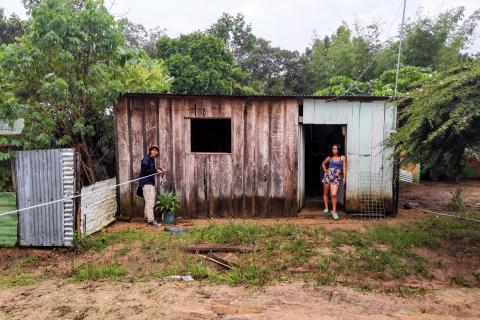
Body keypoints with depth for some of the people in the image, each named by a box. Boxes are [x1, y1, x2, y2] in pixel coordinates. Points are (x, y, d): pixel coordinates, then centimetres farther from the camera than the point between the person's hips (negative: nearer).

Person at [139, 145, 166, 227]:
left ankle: (147, 218, 27)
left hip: (151, 183, 10)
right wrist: (156, 171, -20)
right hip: (146, 183, -10)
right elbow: (145, 170, -21)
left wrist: (160, 170, 8)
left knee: (149, 202, 16)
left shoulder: (152, 159, 15)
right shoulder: (146, 159, -12)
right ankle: (151, 221, -9)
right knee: (150, 202, -11)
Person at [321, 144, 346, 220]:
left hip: (336, 178, -3)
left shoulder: (342, 158, 2)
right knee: (325, 193, 10)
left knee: (334, 194, -13)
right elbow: (323, 164, 22)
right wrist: (325, 170, 7)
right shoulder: (329, 158, 6)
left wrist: (344, 177, -5)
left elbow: (344, 168, 1)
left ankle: (334, 211, -4)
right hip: (327, 176, 3)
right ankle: (326, 208, 25)